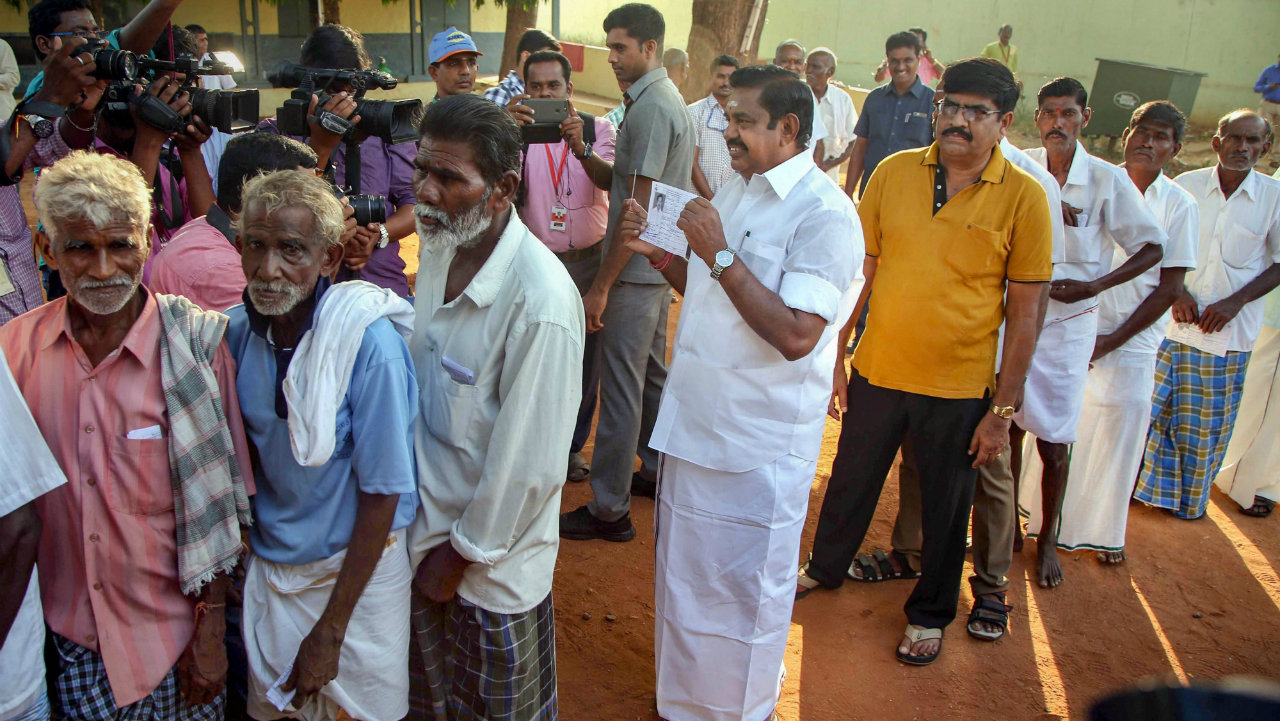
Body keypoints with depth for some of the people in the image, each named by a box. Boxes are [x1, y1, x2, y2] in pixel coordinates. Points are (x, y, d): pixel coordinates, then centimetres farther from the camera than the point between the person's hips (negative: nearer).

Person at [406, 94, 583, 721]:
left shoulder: (540, 302, -29)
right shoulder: (439, 250, -3)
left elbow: (530, 466, -24)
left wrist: (461, 553, -11)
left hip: (493, 566, -7)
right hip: (426, 530, 7)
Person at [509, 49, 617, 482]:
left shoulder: (597, 129, 1)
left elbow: (609, 179, -18)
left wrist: (580, 148, -38)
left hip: (589, 261, 1)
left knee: (585, 359, 7)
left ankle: (572, 446, 26)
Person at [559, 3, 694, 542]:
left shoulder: (651, 109, -18)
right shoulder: (669, 99, 14)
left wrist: (602, 284, -20)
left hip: (634, 272, -11)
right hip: (660, 265, 11)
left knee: (620, 387, -4)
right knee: (652, 372, 21)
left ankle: (609, 509, 6)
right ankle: (655, 472, 36)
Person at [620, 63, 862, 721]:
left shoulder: (825, 215, -17)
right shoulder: (737, 192, 10)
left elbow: (796, 334, -27)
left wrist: (720, 255, -24)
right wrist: (657, 252, 1)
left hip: (758, 445, -8)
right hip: (694, 422, 8)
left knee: (743, 591, 8)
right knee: (683, 573, 22)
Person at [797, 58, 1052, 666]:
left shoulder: (1024, 198, -10)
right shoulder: (893, 173, -3)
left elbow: (1024, 313, -7)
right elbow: (860, 271, 3)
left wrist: (1002, 410, -7)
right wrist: (834, 358, 3)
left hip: (959, 388, -2)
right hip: (877, 370, 2)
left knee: (945, 508, 14)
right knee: (850, 480, 20)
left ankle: (929, 614, 37)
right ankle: (825, 568, 46)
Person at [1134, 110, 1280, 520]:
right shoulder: (1186, 186, -1)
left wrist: (1235, 302, -10)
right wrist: (1177, 293, -9)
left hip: (1231, 330, 0)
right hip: (1173, 322, 1)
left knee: (1209, 422, 8)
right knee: (1154, 406, 4)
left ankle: (1191, 498, 27)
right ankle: (1151, 486, 24)